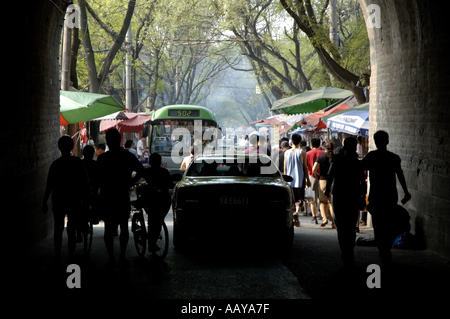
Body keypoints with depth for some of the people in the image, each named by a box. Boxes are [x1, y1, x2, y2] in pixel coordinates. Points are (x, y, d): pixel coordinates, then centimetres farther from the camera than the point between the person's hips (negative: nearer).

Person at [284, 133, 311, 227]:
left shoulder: (287, 153, 3)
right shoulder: (302, 153, -6)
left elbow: (285, 168, 8)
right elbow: (305, 167, -2)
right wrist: (308, 180, 6)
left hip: (289, 180, 3)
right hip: (299, 180, -3)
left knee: (291, 200, 11)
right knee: (300, 199, 1)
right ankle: (296, 213, -24)